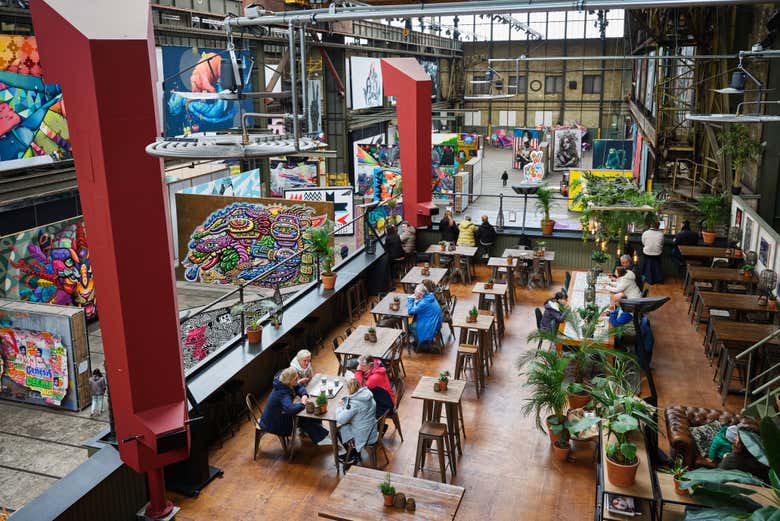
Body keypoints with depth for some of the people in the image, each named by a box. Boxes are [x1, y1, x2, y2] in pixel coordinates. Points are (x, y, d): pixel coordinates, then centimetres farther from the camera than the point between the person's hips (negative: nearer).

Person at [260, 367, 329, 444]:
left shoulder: (284, 384, -10)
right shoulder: (282, 393, -34)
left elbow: (299, 387, 4)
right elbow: (290, 409, -47)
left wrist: (304, 395, -18)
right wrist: (302, 404, -30)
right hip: (273, 424, -8)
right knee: (304, 419, -7)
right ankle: (321, 438, 6)